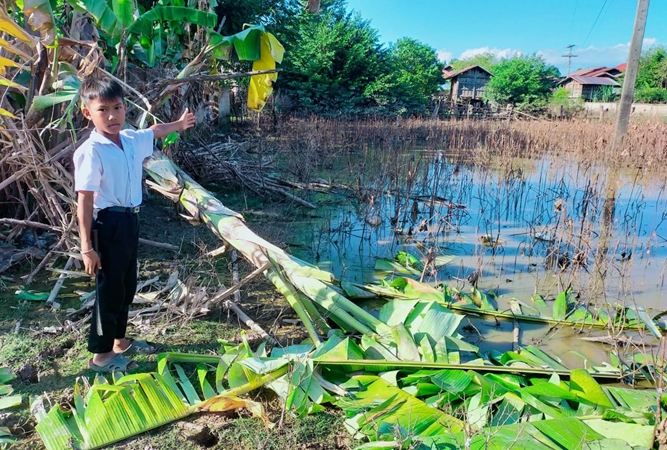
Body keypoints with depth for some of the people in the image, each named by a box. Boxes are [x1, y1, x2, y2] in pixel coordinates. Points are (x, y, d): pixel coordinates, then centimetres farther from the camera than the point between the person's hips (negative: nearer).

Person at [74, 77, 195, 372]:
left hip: (130, 221, 8)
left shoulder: (132, 140, 3)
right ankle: (100, 355, 17)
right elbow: (84, 200, -20)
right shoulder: (91, 151, -19)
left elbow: (154, 132, 27)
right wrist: (87, 247, -22)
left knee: (127, 285, 18)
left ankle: (119, 341, 36)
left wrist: (179, 124, 46)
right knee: (110, 289, 1)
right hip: (108, 223, -8)